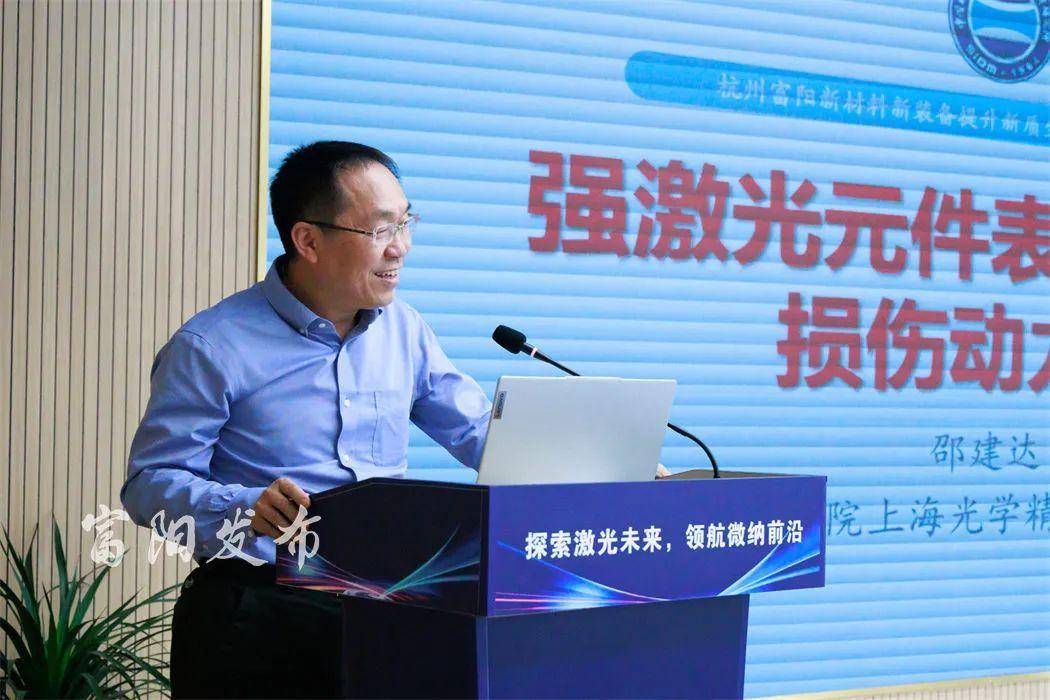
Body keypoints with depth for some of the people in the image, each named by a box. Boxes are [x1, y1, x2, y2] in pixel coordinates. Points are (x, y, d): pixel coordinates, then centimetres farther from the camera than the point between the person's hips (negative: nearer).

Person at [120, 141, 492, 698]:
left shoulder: (403, 329, 14)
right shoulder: (214, 347, -5)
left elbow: (484, 435, 18)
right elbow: (149, 483, -7)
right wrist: (244, 509, -24)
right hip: (257, 607, -5)